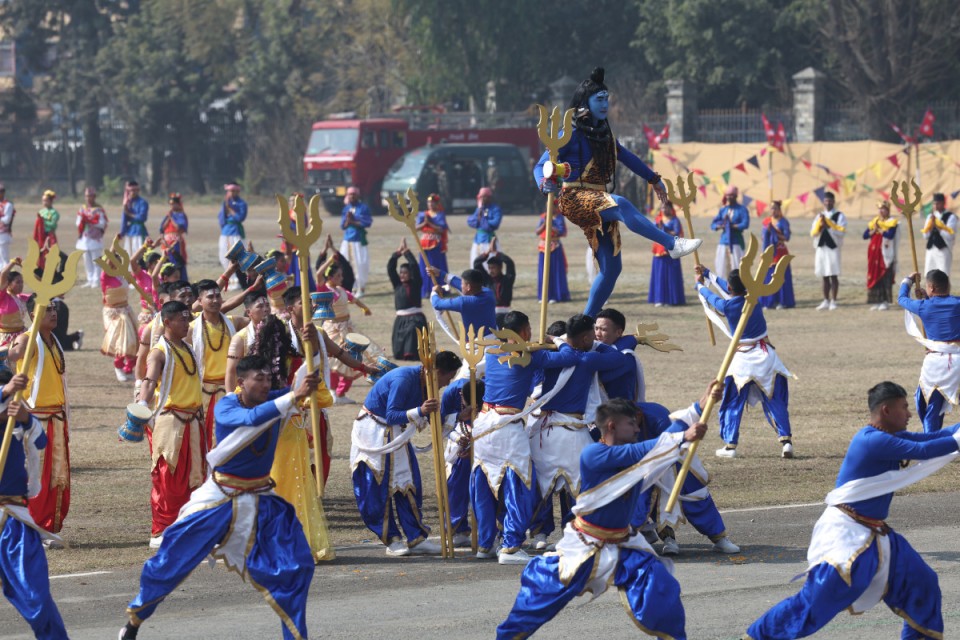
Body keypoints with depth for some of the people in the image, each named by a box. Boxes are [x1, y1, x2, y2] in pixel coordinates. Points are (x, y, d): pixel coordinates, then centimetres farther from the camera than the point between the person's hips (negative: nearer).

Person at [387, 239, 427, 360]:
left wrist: (406, 252, -4)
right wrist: (398, 252, -1)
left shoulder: (416, 284, 0)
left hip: (416, 317, -5)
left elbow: (414, 266, -11)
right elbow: (390, 268, 3)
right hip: (400, 318, 5)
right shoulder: (397, 284, 10)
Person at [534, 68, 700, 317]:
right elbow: (541, 166, -9)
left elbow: (627, 157, 30)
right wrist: (545, 183, -31)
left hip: (597, 203, 8)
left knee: (612, 267, -1)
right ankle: (672, 244, -44)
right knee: (620, 204, -36)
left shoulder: (604, 134, 15)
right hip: (575, 198, -8)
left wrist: (653, 179, 35)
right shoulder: (572, 134, -5)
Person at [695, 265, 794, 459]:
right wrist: (707, 274, 27)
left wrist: (700, 284, 34)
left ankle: (730, 445, 9)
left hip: (742, 358, -3)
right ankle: (786, 441, -4)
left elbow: (709, 296, 10)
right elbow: (733, 290, 16)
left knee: (733, 402, 10)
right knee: (775, 401, 7)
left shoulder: (726, 305, -13)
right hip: (766, 354, 3)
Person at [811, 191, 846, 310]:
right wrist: (819, 224, -10)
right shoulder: (819, 216, 14)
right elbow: (813, 233, 8)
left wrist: (829, 223, -14)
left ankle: (833, 302, -1)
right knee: (825, 277, 8)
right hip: (821, 248, 4)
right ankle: (826, 301, 13)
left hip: (833, 248, -4)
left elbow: (842, 231, -12)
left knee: (833, 276, -4)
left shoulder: (839, 216, 1)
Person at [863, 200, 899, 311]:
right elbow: (865, 235, 8)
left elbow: (890, 235, -20)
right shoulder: (874, 222, 15)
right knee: (874, 277, 5)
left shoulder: (892, 222, -3)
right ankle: (877, 302, 9)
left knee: (885, 277, -8)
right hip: (874, 254, 6)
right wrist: (873, 231, -9)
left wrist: (879, 230, -11)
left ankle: (885, 302, -5)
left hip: (885, 254, -6)